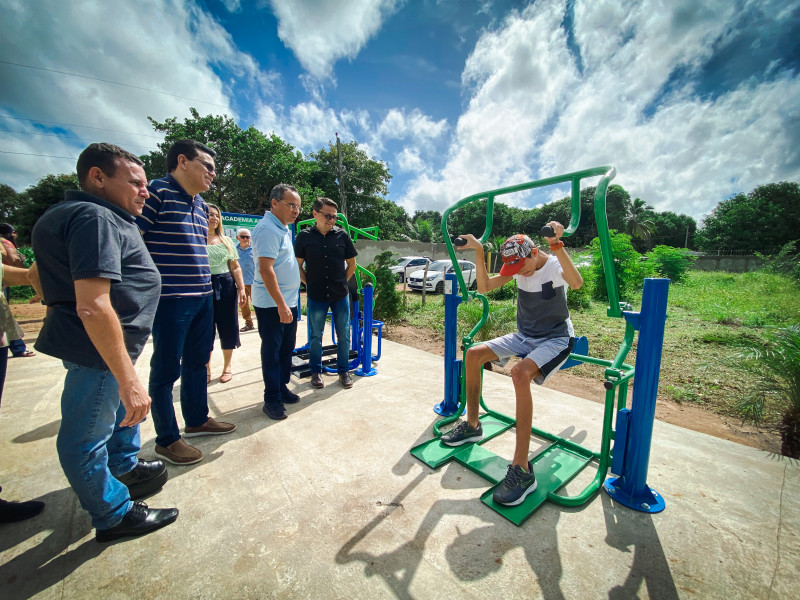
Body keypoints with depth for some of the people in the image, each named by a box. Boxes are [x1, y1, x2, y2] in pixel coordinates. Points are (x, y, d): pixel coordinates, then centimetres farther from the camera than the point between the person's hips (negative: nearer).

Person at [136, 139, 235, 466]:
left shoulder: (200, 203, 16)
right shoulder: (156, 191, -8)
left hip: (203, 296, 8)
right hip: (170, 299, -8)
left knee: (197, 362, 18)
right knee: (166, 370, 5)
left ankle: (197, 419, 36)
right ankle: (167, 439, 22)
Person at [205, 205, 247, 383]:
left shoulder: (226, 241, 12)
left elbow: (235, 268, 10)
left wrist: (241, 289, 0)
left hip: (226, 287, 2)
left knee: (228, 328, 7)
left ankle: (227, 366, 24)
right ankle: (206, 370, 23)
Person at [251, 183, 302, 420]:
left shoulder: (283, 228, 15)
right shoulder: (267, 229, -15)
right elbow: (265, 269, -22)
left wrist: (288, 303, 18)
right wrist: (281, 305, -24)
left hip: (288, 301, 9)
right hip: (272, 303, -9)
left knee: (287, 347, 16)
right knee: (272, 351, 1)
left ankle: (282, 388, 30)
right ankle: (272, 399, 13)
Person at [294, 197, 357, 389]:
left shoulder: (342, 235, 0)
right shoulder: (305, 236, -2)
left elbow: (352, 263, 9)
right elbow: (298, 265, 6)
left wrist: (342, 282, 5)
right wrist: (309, 284, 0)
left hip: (341, 295, 1)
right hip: (316, 296, -1)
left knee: (344, 335, 8)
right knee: (315, 336, 11)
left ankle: (343, 370, 26)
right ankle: (316, 371, 29)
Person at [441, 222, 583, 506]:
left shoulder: (555, 265, -15)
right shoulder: (517, 267, 1)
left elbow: (576, 283, -38)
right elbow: (484, 287, -7)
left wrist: (556, 244, -46)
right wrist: (479, 252, -15)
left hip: (555, 339, -6)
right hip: (524, 336, 7)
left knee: (520, 373, -35)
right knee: (474, 353, -7)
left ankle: (522, 470, -27)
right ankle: (472, 425, 9)